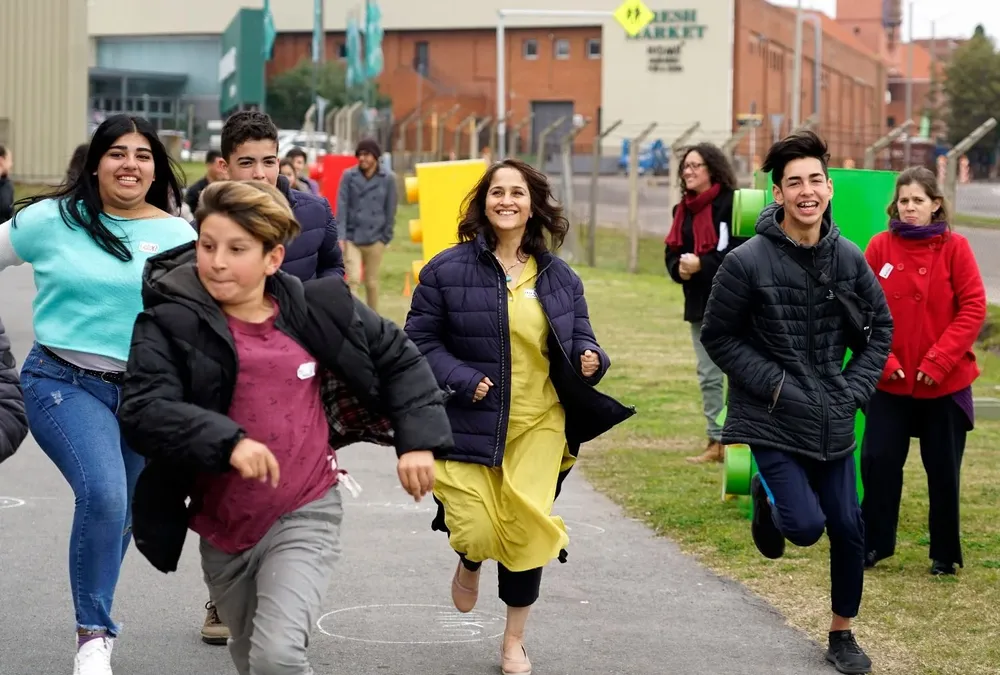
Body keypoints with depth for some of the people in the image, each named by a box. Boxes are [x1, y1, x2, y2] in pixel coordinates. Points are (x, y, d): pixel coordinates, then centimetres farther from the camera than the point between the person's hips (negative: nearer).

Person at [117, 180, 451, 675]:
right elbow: (142, 413, -21)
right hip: (223, 527, 2)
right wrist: (227, 440, -34)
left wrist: (418, 440, 2)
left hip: (304, 515, -2)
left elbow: (398, 360, 11)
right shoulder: (170, 323, -9)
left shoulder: (318, 309, -3)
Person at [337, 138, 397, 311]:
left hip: (375, 238, 1)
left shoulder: (388, 178, -2)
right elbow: (342, 206, -4)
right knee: (353, 279, -12)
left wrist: (386, 236, 1)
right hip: (352, 236, -1)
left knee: (371, 282, 9)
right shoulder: (349, 176, -3)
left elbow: (390, 209, 2)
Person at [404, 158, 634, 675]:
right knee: (478, 532, -9)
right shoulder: (447, 270, -4)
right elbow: (420, 340, -3)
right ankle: (469, 563, 34)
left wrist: (589, 360, -8)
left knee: (527, 531, -2)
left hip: (539, 426, 3)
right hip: (470, 424, -2)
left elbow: (579, 339, 15)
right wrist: (462, 380, -16)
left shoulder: (559, 276, 8)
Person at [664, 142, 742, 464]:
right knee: (708, 376, 12)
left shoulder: (731, 204, -11)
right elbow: (672, 252, 14)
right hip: (699, 303, 8)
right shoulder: (684, 209, 14)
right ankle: (716, 441, 18)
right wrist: (679, 267, -8)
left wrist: (701, 264, -21)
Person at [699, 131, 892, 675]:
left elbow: (880, 328, 11)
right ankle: (766, 496, 21)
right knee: (805, 526, -15)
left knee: (848, 529, 7)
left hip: (833, 420, 4)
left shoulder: (848, 258, -1)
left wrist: (856, 387, 0)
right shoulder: (748, 262, -14)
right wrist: (774, 384, -13)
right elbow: (718, 336, -7)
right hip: (774, 420, -4)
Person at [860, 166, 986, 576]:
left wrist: (938, 361, -15)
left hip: (945, 383, -1)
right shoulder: (881, 246, -2)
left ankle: (945, 554, 21)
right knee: (878, 461, 1)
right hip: (890, 382, 1)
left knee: (943, 471, 8)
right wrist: (880, 358, -12)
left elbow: (973, 308, -9)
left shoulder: (955, 247, -7)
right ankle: (874, 544, 18)